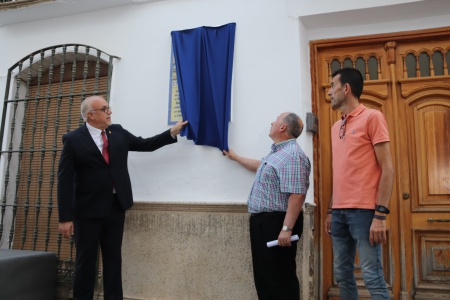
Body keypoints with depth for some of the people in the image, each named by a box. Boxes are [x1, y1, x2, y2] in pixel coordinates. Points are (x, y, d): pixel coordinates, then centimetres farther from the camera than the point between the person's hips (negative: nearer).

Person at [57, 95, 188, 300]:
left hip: (116, 207, 5)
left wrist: (172, 133, 3)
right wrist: (65, 217, -15)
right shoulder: (73, 139, -9)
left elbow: (145, 144, 13)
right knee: (86, 260, 8)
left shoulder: (118, 132, 6)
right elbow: (65, 180, -11)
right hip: (88, 210, -4)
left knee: (114, 258, 12)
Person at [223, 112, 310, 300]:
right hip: (264, 222, 11)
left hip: (276, 223, -11)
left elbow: (297, 195, -26)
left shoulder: (292, 155, -18)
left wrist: (287, 228, -28)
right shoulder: (278, 153, 18)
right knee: (265, 274, 16)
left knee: (279, 277, -3)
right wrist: (236, 158, 46)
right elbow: (260, 166, 38)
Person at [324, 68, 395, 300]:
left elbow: (387, 168, -9)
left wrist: (380, 214, -15)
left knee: (372, 277, -4)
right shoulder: (336, 127, 17)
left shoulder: (372, 117, -3)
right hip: (339, 212, 7)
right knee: (342, 275, 11)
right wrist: (330, 211, 14)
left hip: (363, 211, -7)